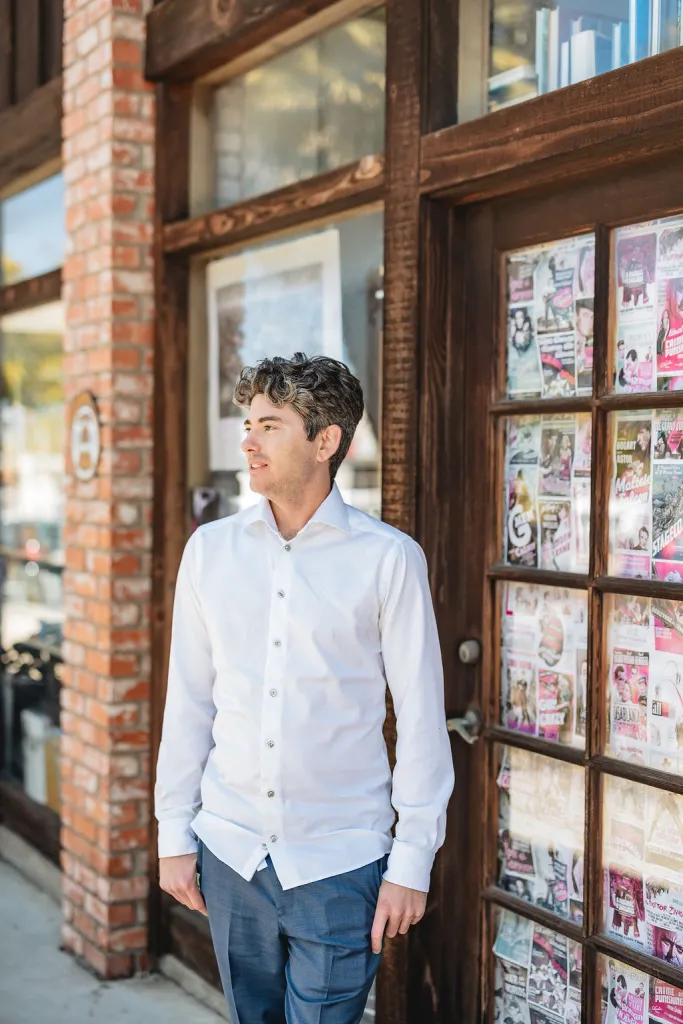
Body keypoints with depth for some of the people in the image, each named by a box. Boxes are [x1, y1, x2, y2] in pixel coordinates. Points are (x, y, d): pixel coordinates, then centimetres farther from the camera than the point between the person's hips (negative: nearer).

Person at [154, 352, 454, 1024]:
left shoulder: (388, 559, -8)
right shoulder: (210, 549, 3)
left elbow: (421, 718, -6)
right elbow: (188, 701, 8)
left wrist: (412, 862, -6)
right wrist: (174, 832, 7)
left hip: (339, 865, -3)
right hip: (230, 850, 4)